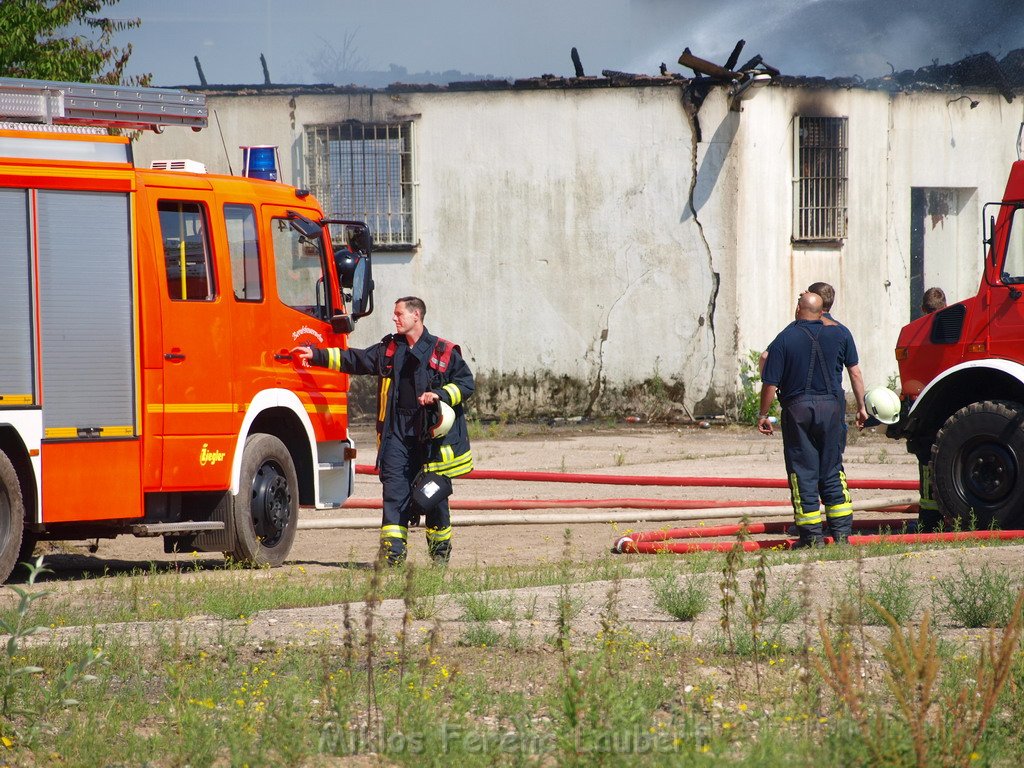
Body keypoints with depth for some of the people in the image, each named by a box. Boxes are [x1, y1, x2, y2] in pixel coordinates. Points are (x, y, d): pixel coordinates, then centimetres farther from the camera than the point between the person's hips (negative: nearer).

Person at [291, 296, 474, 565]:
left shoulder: (444, 352, 2)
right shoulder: (389, 349, 15)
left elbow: (466, 383, 2)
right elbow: (355, 360, 19)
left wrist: (440, 394, -14)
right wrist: (317, 356, 14)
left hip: (431, 434, -3)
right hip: (396, 432, 3)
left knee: (434, 495, 3)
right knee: (395, 491, -7)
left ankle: (440, 549, 19)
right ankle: (393, 553, -10)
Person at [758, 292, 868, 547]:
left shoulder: (784, 339, -5)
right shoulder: (840, 333, 4)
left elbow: (771, 384, -5)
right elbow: (855, 373, 6)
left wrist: (763, 415, 6)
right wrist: (861, 406, 15)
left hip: (798, 409, -3)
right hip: (831, 406, 3)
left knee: (803, 473, 3)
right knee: (832, 471, 12)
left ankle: (812, 535, 1)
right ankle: (841, 532, 8)